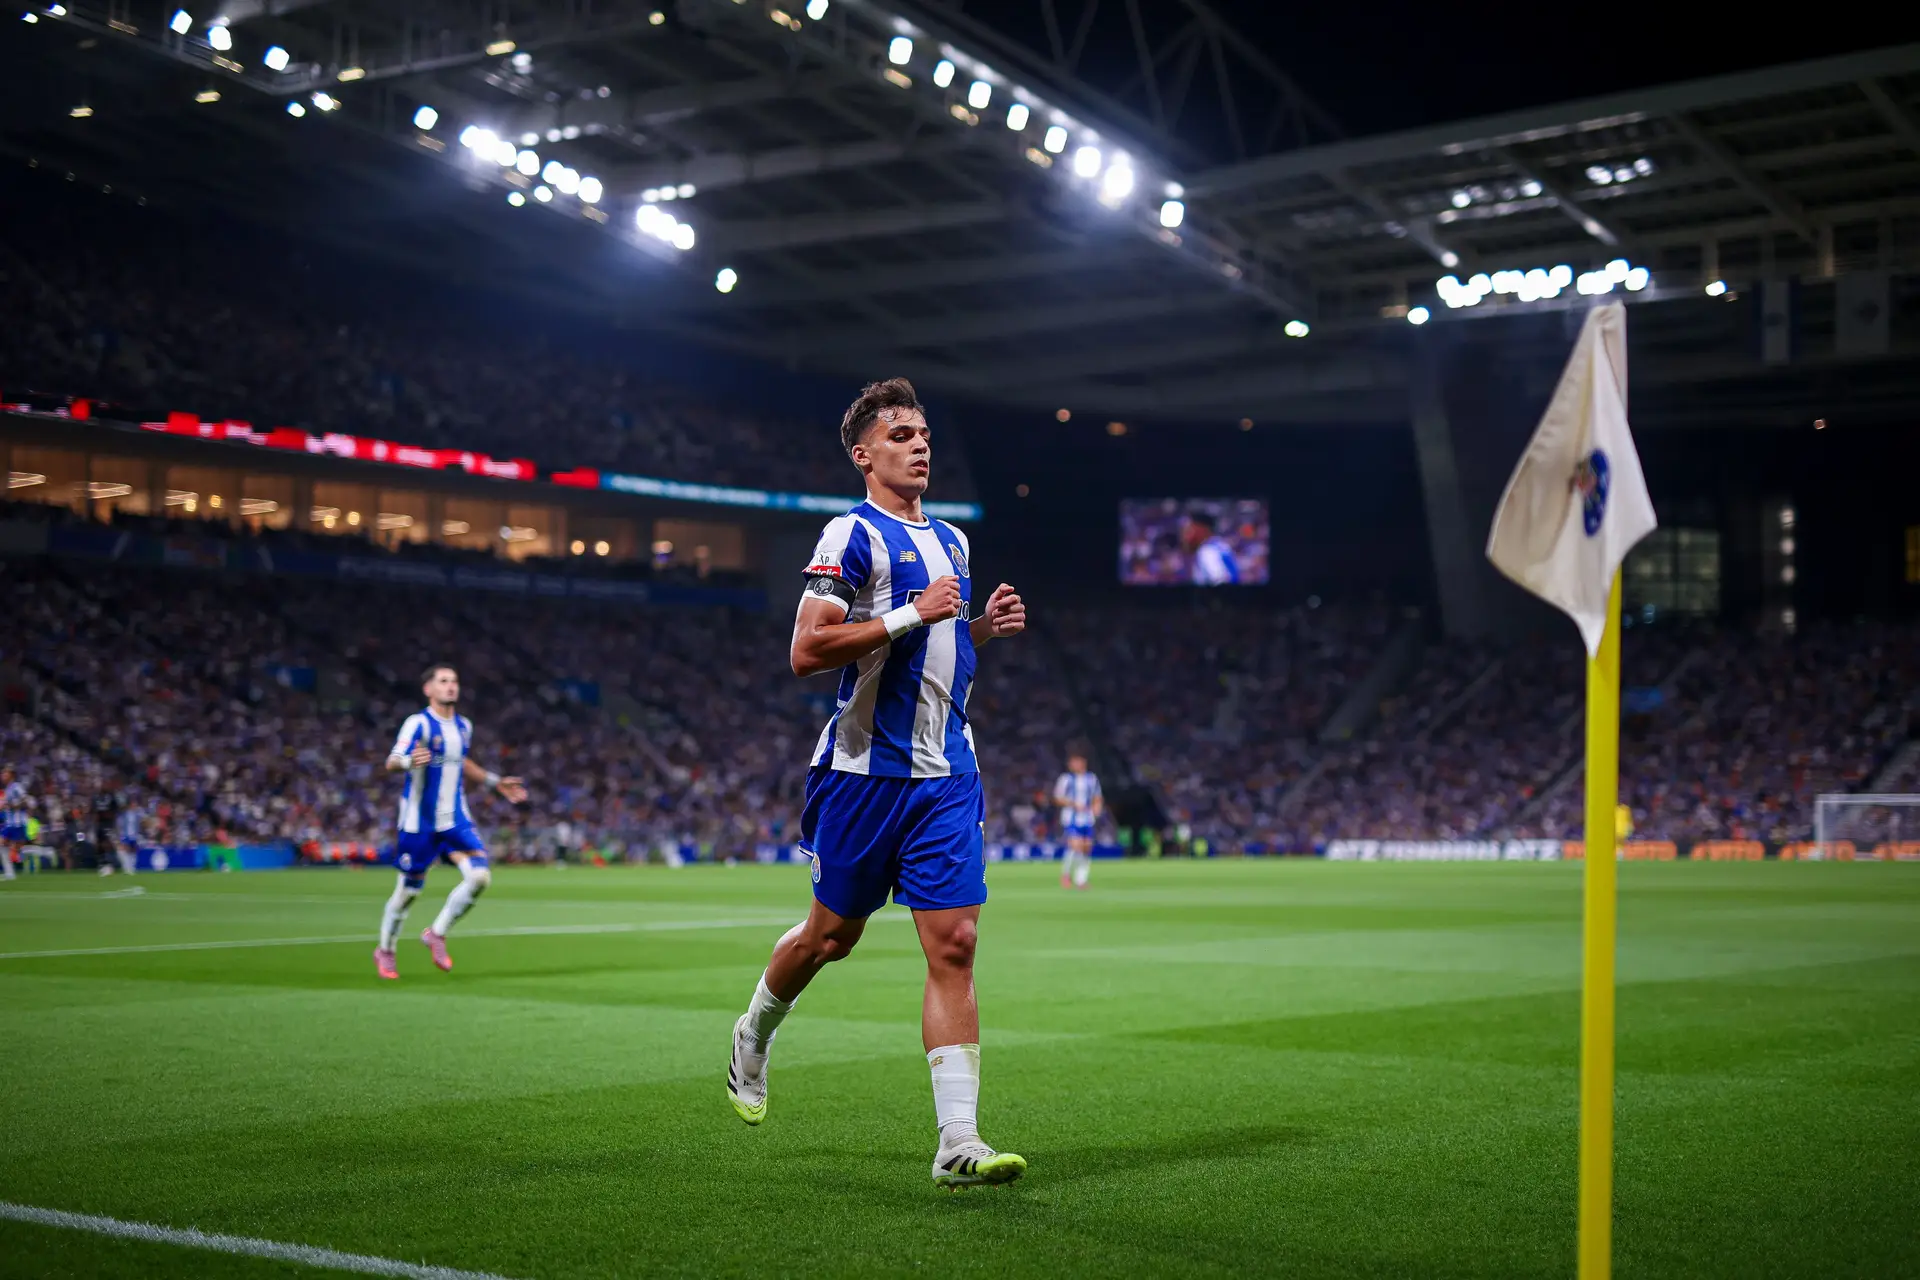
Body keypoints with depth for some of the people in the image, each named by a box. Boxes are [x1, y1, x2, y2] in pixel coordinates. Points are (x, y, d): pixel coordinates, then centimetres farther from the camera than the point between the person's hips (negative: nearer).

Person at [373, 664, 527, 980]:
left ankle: (437, 933, 8)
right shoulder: (418, 723, -13)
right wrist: (409, 761, -48)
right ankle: (385, 951, 28)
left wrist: (495, 781, 26)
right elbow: (391, 763, -26)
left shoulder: (464, 726, 8)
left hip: (455, 820, 5)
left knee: (480, 877, -12)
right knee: (409, 889, 5)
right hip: (419, 822, -5)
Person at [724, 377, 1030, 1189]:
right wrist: (913, 613, -19)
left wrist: (982, 627, 8)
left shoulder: (950, 541, 17)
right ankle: (754, 1035, 40)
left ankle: (958, 1142, -6)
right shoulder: (852, 535, -8)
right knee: (833, 933, 9)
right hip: (867, 770, -6)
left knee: (954, 946, -5)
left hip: (947, 774, 6)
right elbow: (806, 652, -18)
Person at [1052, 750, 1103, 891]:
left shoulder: (1092, 779, 13)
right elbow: (1057, 799, -3)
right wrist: (1074, 804, -16)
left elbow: (1098, 799, 22)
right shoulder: (1066, 779, -2)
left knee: (1087, 848, 2)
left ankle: (1081, 881, 11)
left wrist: (1097, 807, 1)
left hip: (1088, 820, 5)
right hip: (1071, 819, -5)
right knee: (1076, 846, -18)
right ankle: (1065, 875, 2)